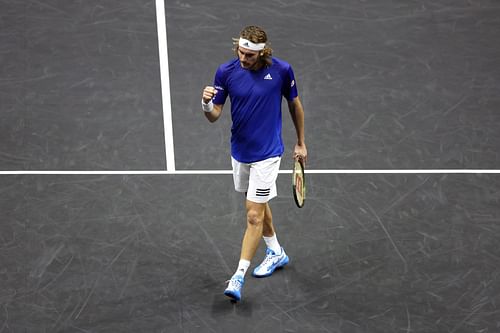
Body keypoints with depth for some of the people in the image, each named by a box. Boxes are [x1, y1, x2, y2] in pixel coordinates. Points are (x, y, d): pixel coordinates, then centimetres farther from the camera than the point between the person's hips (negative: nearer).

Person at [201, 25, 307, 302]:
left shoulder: (281, 70, -15)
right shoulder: (226, 71, -11)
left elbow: (294, 104, 3)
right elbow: (214, 116, -8)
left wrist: (301, 143, 10)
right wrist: (206, 104, -32)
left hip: (267, 154, -4)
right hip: (240, 152, 4)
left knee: (254, 215, -7)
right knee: (259, 205, 22)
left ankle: (238, 277, -2)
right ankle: (276, 253, 43)